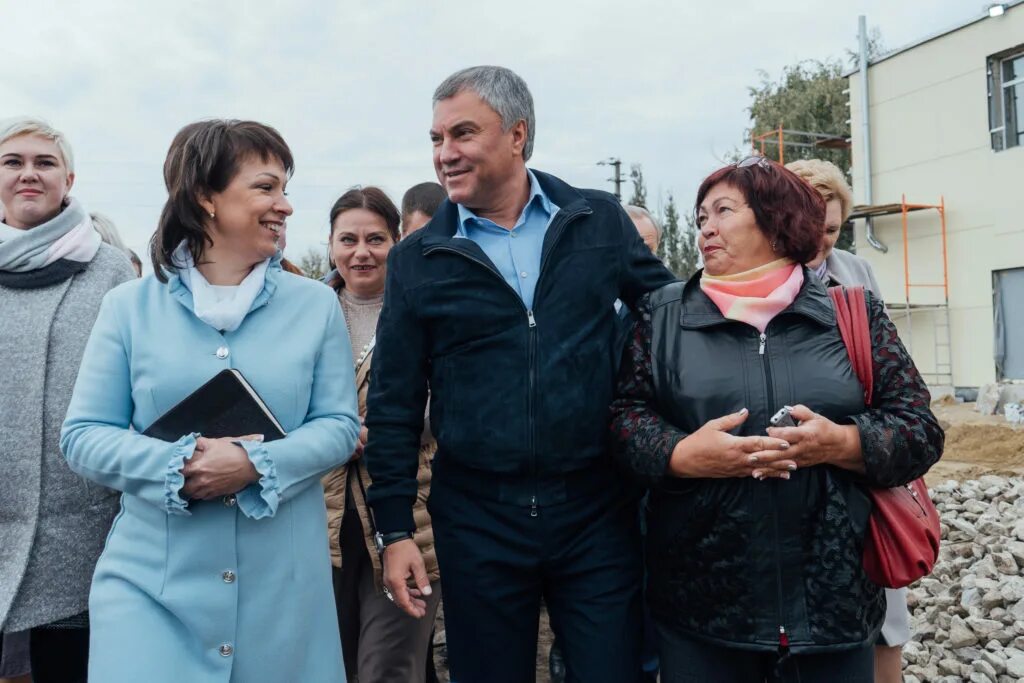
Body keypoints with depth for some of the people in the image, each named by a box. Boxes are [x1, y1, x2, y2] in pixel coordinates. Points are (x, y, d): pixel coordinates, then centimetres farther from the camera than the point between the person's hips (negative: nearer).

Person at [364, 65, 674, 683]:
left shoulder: (601, 221, 2)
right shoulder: (417, 260, 0)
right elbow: (394, 405, 1)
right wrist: (395, 529, -1)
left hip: (596, 509, 1)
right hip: (477, 518, 0)